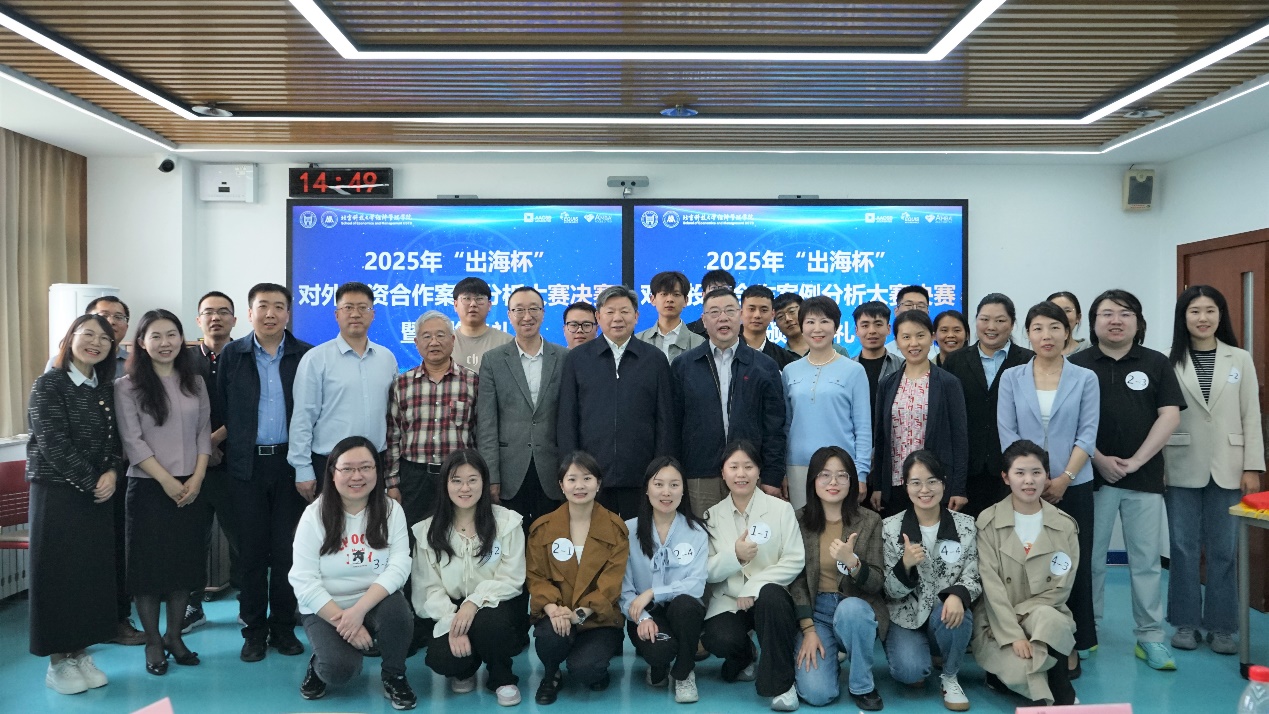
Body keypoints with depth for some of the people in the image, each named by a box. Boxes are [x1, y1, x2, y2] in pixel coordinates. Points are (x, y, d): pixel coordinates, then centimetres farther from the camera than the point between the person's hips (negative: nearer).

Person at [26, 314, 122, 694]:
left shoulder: (105, 389, 9)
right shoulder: (49, 384, -8)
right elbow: (54, 446, -14)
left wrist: (111, 473, -8)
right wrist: (90, 482, -12)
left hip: (98, 496, 6)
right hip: (57, 493, -5)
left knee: (93, 572, 8)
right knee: (58, 573, 2)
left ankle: (81, 652, 20)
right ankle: (58, 661, 14)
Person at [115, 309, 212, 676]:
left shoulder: (194, 383, 8)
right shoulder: (127, 386, -3)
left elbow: (204, 432, 6)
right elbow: (132, 441, -9)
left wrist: (196, 478, -6)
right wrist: (168, 481, -15)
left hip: (192, 488, 4)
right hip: (149, 488, -3)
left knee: (185, 562, 9)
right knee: (149, 564, 3)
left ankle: (174, 636, 23)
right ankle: (153, 642, 17)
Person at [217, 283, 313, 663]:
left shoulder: (305, 356, 2)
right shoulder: (232, 355, 5)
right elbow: (221, 411, 4)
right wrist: (226, 449, -3)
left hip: (290, 461, 0)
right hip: (247, 464, 0)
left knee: (288, 547, 5)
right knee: (252, 549, 6)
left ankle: (284, 627, 19)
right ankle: (254, 630, 18)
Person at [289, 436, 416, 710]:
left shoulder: (391, 510, -5)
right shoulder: (314, 515, -9)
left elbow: (399, 566, -14)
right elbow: (304, 581, -13)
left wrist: (359, 610, -27)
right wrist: (343, 621, -21)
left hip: (375, 603, 1)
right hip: (326, 609, -1)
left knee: (396, 609, -32)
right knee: (339, 669, -26)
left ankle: (393, 676, -2)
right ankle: (321, 665, 13)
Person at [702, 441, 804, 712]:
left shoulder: (781, 508, -1)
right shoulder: (713, 516, 5)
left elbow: (795, 561, -8)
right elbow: (707, 571, 0)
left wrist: (753, 588, -19)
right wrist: (734, 555, -21)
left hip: (770, 595, -1)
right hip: (728, 600, 2)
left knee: (770, 595, -37)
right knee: (719, 639, -29)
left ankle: (782, 683, -20)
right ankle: (744, 659, 12)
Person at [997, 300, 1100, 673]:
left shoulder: (1085, 379, 3)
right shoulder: (1012, 378, 5)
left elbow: (1087, 435, -3)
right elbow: (1006, 432, -1)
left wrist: (1064, 478, -13)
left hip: (1072, 487, 0)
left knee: (1072, 566, 3)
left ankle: (1070, 645, 15)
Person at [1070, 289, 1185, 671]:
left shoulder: (1157, 363, 6)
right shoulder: (1077, 364, 2)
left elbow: (1169, 416, -1)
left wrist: (1136, 460, -10)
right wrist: (1099, 460, -11)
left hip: (1145, 476, 1)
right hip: (1093, 475, -1)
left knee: (1146, 559, 5)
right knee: (1090, 556, 7)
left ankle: (1150, 637, 13)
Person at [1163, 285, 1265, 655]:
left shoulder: (1240, 360, 5)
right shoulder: (1170, 363, -2)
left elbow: (1251, 417, 4)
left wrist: (1252, 467, -1)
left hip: (1227, 469, 1)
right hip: (1182, 469, -1)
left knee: (1223, 550, 7)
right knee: (1183, 548, 6)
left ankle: (1220, 625, 18)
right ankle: (1186, 622, 17)